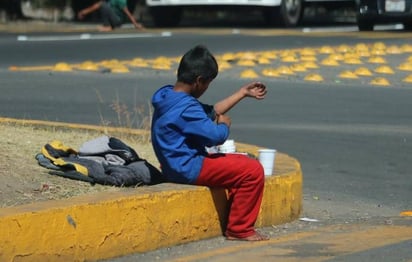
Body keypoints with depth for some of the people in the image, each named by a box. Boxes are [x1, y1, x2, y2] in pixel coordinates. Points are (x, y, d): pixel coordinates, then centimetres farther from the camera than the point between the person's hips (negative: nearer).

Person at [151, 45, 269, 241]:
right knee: (253, 170, -14)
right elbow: (216, 136, -22)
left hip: (180, 164, 11)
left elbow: (211, 112, 22)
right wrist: (224, 124, 2)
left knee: (243, 164, 21)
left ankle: (235, 221, 22)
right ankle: (239, 230, -5)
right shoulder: (186, 107, -23)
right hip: (189, 168, -11)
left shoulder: (170, 97, 10)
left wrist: (243, 93, 25)